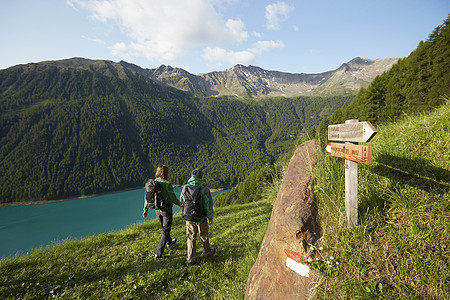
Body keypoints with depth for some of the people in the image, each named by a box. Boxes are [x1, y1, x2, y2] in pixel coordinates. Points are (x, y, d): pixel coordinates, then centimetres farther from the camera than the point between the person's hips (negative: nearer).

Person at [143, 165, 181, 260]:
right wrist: (179, 203, 1)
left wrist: (145, 210, 10)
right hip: (166, 209, -6)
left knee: (164, 228, 27)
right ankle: (158, 254, 6)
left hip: (157, 209, 7)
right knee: (165, 231, 6)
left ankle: (169, 243, 50)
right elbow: (172, 198, -18)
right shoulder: (167, 184, -21)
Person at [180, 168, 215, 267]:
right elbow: (208, 205, -12)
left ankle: (190, 259, 18)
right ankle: (207, 252, 38)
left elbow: (182, 202, 7)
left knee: (191, 237, 13)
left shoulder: (185, 188, -6)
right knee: (204, 236, 17)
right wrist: (211, 217, 0)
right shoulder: (204, 188, -16)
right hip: (201, 218, -2)